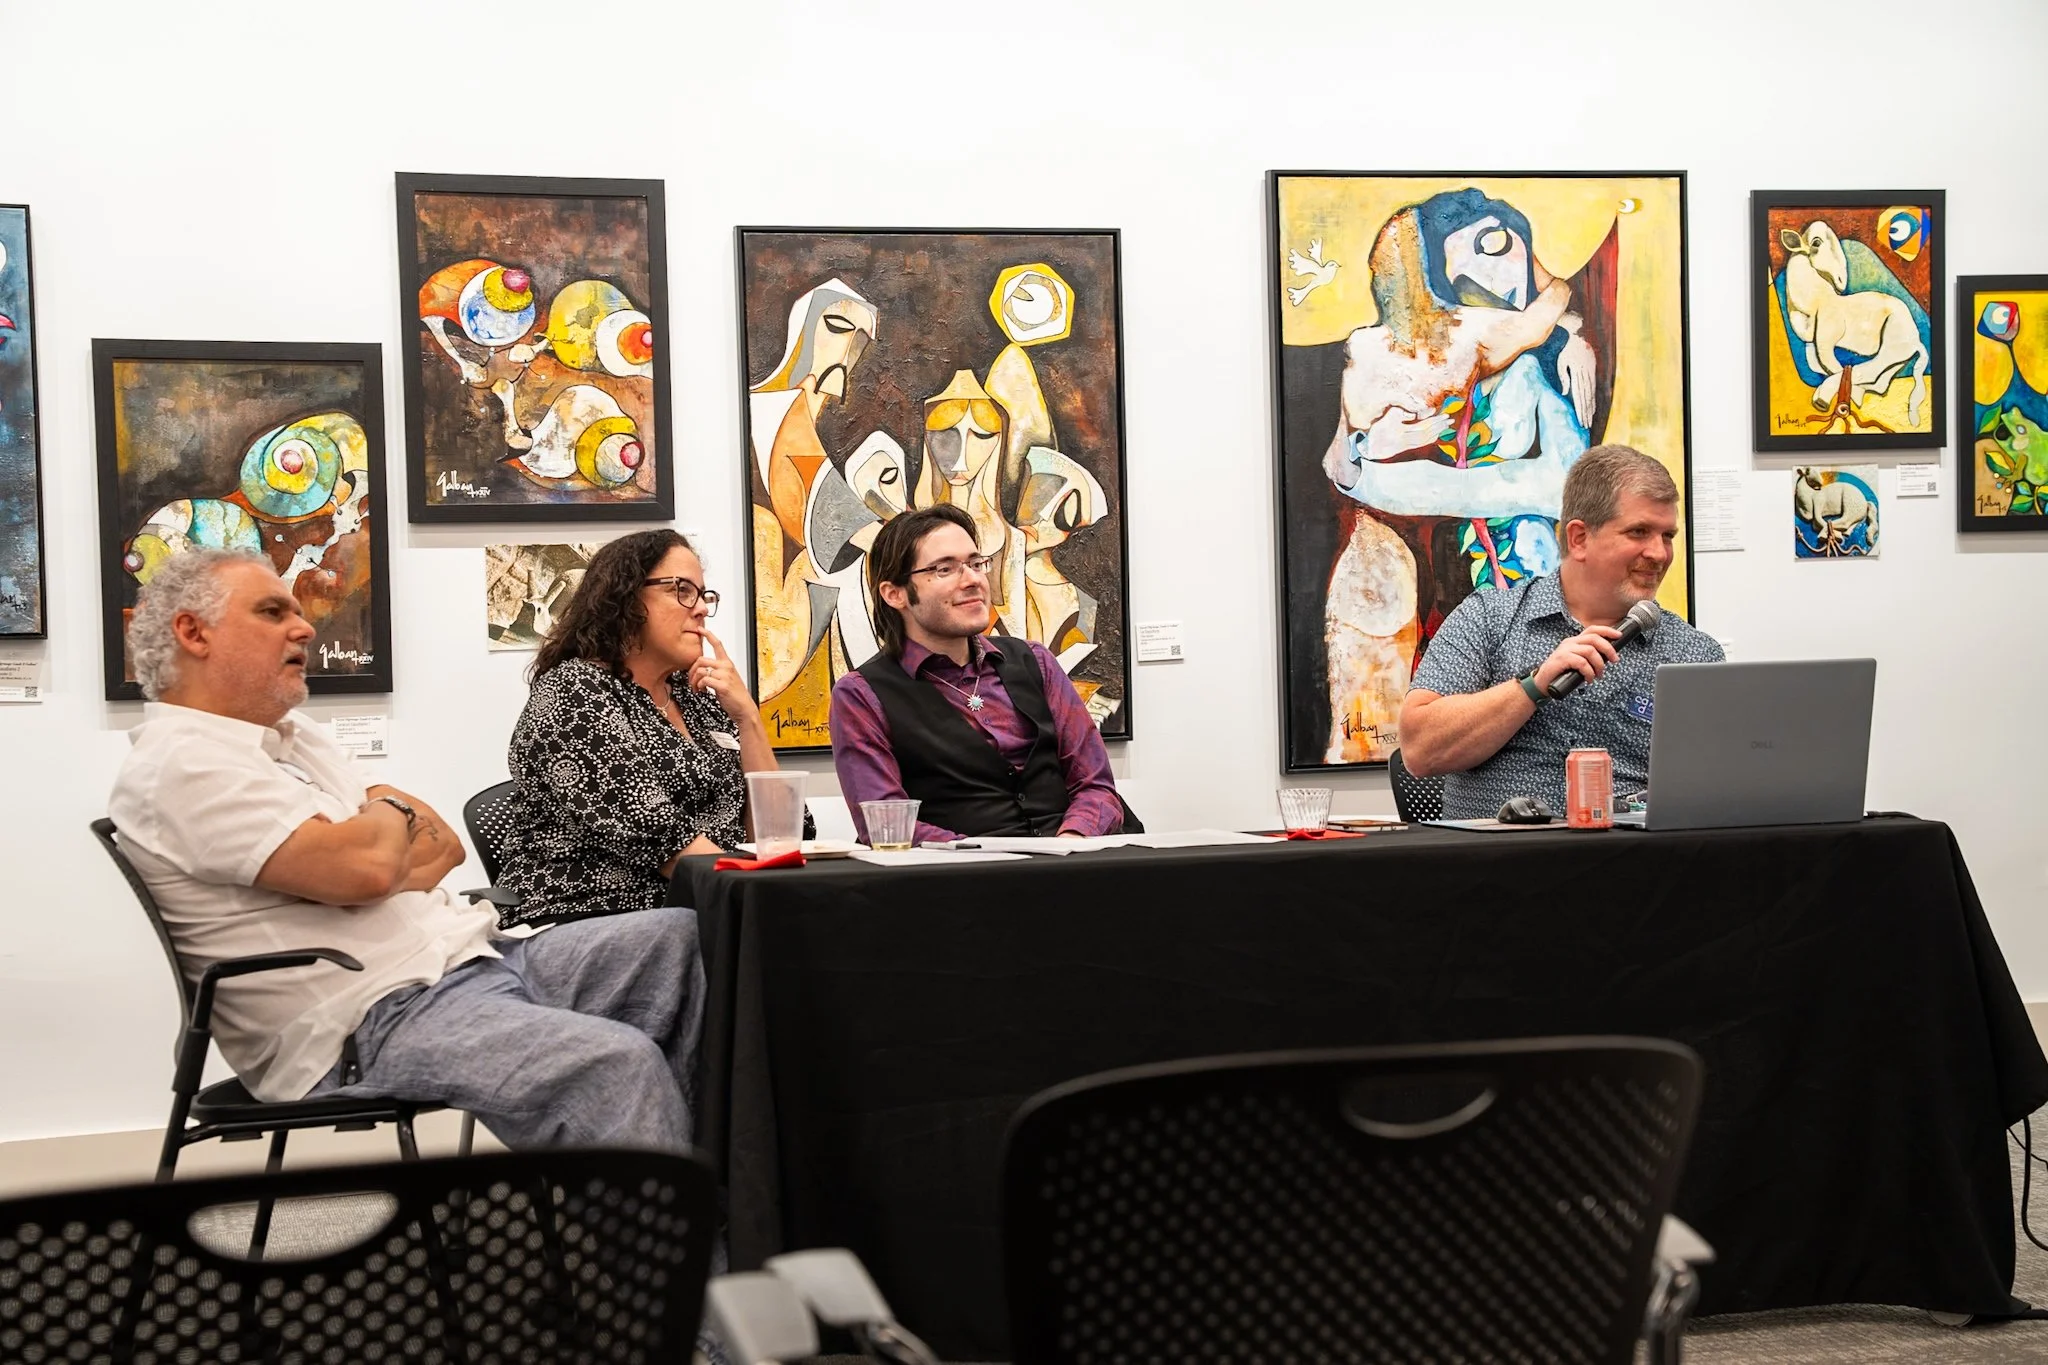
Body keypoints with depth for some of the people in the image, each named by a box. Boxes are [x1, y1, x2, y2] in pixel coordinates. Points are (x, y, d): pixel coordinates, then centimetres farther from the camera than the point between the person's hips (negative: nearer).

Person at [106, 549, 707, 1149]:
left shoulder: (293, 736, 22)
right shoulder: (178, 766, -10)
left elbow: (445, 844, 15)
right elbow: (366, 867, -21)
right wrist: (391, 812, 2)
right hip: (370, 1025, -10)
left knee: (681, 937, 0)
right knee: (618, 1061, -30)